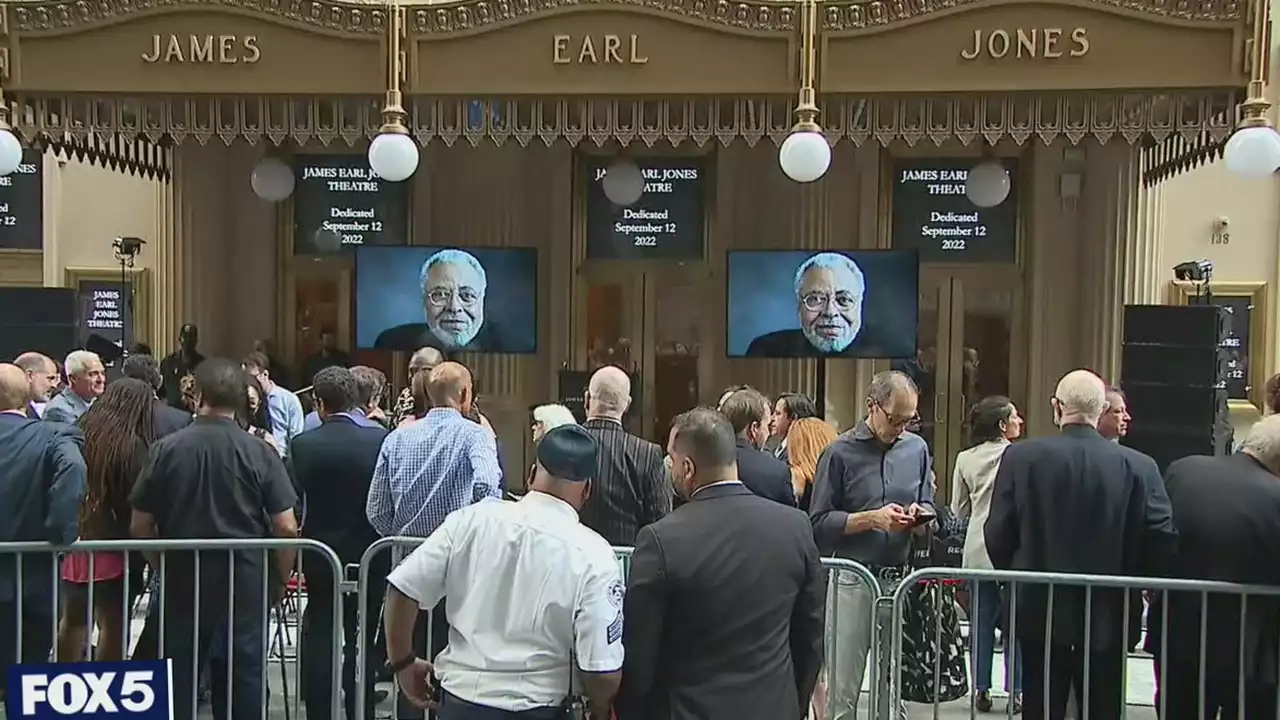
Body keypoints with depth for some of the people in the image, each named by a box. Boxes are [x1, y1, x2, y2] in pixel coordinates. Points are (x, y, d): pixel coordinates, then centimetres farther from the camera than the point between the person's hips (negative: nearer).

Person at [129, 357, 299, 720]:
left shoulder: (167, 449, -7)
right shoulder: (260, 452, -10)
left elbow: (140, 526, -2)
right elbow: (287, 528, -11)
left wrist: (163, 566, 14)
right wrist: (280, 580, 4)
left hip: (181, 582, 1)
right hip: (245, 585, -1)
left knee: (178, 681, 13)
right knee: (242, 679, 9)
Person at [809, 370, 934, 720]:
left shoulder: (917, 448, 8)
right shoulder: (840, 453, -5)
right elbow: (819, 523, -7)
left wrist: (919, 514, -4)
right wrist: (871, 519, -16)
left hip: (901, 581, 4)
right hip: (852, 581, -4)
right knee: (841, 690, 2)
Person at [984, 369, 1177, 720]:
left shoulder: (1020, 456, -9)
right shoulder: (1139, 466, -9)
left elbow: (997, 535, -7)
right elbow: (1162, 540, -9)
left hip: (1041, 615, 0)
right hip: (1108, 620, 0)